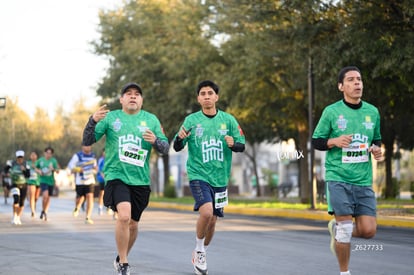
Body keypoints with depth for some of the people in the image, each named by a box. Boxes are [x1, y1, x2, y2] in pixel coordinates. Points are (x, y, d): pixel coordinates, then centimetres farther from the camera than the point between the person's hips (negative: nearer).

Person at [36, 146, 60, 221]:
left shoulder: (53, 161, -6)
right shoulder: (40, 160, 0)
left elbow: (57, 171, -9)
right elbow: (36, 167, 15)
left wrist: (54, 169, -30)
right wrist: (39, 171, -6)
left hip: (51, 181, 1)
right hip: (43, 180, -1)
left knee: (48, 197, 12)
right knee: (45, 195, -22)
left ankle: (45, 213, 30)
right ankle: (43, 210, -2)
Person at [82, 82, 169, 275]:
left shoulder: (151, 120, 8)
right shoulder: (110, 117, 3)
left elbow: (166, 148, 8)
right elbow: (87, 141, -1)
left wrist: (155, 140, -15)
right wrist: (93, 121, -19)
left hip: (140, 180, 3)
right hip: (116, 176, -3)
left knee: (133, 224, 10)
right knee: (124, 215, -24)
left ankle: (121, 258, 36)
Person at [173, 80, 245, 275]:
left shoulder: (228, 120, 3)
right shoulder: (191, 120, -2)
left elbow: (242, 146, 5)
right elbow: (177, 147, -3)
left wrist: (233, 144, -17)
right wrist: (180, 138, -25)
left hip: (220, 178, 3)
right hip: (198, 175, -3)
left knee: (212, 221, 9)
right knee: (206, 211, -24)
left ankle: (201, 253, 33)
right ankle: (199, 249, -1)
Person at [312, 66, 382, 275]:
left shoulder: (372, 111, 8)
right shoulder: (331, 111, -2)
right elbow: (316, 141, 3)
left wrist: (376, 149, -1)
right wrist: (334, 141, -15)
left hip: (364, 180, 4)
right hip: (338, 178, -4)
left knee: (368, 230, -4)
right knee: (346, 227, -8)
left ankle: (337, 228, 28)